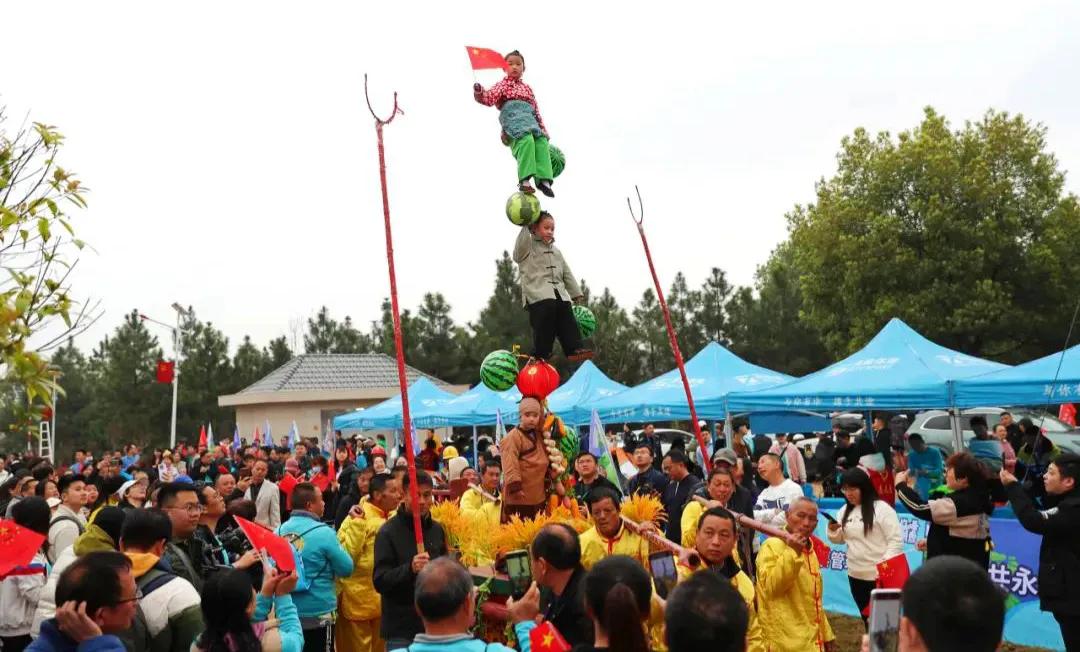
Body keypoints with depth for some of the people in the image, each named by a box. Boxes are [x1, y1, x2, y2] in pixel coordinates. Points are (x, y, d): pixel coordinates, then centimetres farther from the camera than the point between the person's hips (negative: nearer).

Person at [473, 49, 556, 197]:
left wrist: (542, 127, 20)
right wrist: (479, 93, -19)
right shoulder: (503, 85, 18)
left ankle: (544, 180, -24)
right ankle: (524, 181, -42)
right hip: (512, 118, -6)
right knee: (527, 139, -32)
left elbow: (536, 110, 29)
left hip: (529, 118, 6)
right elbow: (489, 98, 2)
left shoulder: (527, 88, 32)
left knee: (542, 141, -18)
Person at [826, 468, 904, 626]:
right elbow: (840, 539, 15)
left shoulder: (882, 508, -12)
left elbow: (896, 540, -13)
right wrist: (832, 531, -7)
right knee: (867, 617, 17)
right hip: (855, 575, 6)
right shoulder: (845, 510, 8)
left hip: (879, 576, -6)